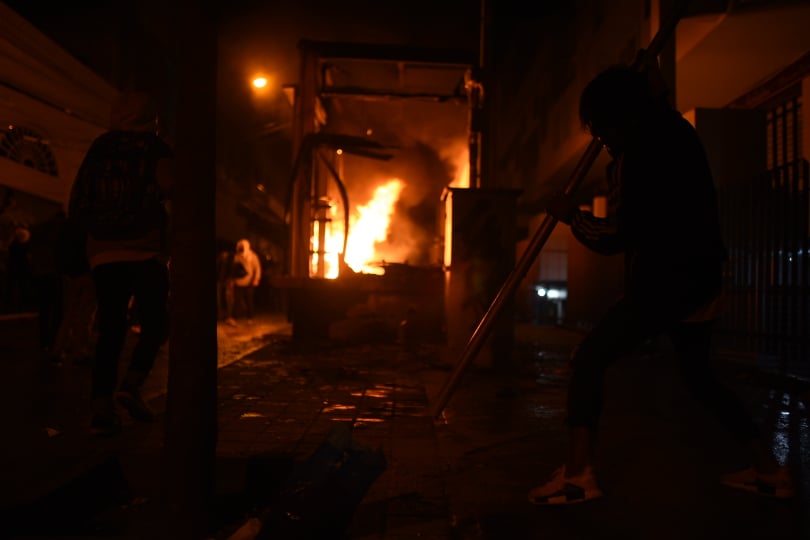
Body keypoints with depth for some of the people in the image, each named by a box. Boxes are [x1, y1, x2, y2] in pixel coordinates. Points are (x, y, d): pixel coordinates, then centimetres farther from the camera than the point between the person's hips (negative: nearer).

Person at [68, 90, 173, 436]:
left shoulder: (97, 152, 12)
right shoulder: (157, 152, 1)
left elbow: (75, 207, 10)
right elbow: (170, 198, -11)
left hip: (104, 253, 4)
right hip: (146, 253, -3)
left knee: (110, 330, 7)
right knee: (154, 325, 10)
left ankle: (102, 408, -1)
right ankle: (131, 386, -9)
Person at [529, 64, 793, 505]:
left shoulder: (635, 153, -13)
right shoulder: (677, 134, 15)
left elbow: (617, 236, -16)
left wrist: (571, 216, -3)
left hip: (665, 281, -9)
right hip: (700, 278, 10)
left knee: (588, 358, -7)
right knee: (699, 377, 22)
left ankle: (578, 475, -13)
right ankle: (769, 468, 27)